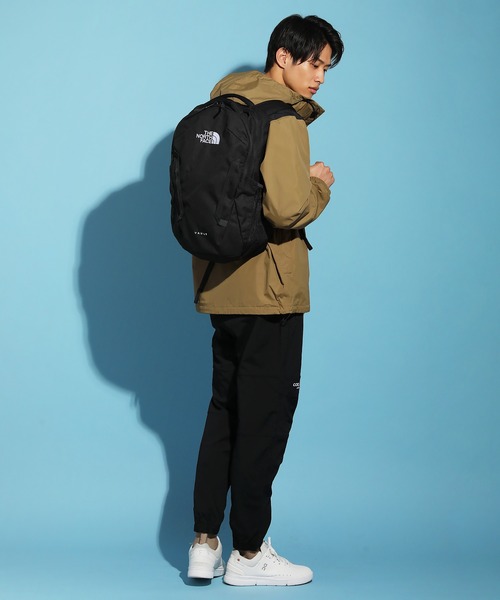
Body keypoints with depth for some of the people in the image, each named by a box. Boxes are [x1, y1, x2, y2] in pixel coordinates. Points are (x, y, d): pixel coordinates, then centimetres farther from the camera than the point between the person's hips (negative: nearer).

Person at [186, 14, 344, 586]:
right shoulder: (282, 117, -16)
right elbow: (289, 209, -25)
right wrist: (321, 183, -7)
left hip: (221, 285, 9)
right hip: (268, 290, -9)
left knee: (226, 410, 16)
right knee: (266, 416, 2)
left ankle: (204, 543, 19)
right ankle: (249, 554, 10)